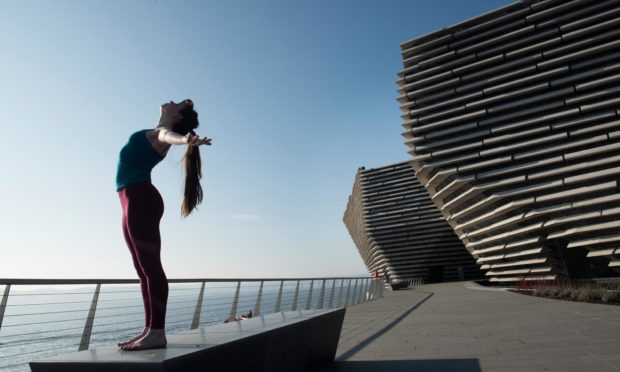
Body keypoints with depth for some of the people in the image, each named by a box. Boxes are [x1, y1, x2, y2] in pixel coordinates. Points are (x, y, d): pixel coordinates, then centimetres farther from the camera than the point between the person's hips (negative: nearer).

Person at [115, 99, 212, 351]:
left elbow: (170, 136, -30)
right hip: (134, 201, 9)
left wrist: (187, 139, -52)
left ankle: (157, 333, -12)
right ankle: (150, 330, 11)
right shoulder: (157, 133, 20)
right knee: (144, 269, 6)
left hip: (140, 199, -9)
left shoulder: (163, 132, -6)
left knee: (150, 266, -13)